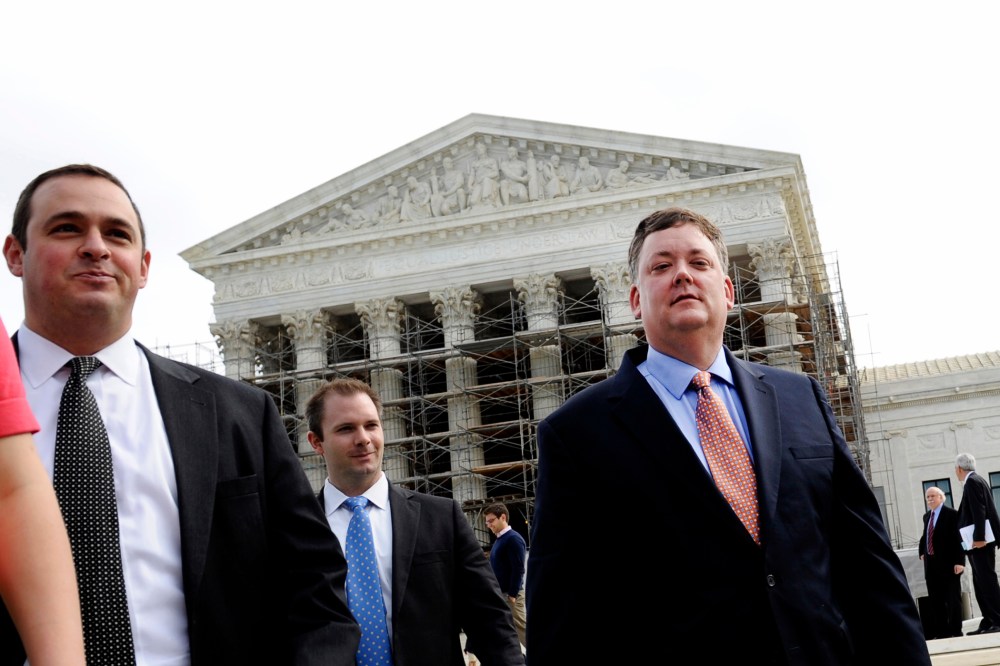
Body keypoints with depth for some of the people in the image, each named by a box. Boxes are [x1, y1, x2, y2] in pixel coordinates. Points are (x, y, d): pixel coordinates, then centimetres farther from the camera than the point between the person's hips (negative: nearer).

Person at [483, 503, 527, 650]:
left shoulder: (514, 539, -14)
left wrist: (512, 596, -20)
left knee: (522, 630, -6)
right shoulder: (499, 540, 14)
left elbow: (518, 570, -19)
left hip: (510, 595, -9)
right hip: (499, 595, 9)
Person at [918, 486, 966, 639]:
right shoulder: (927, 516, 13)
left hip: (948, 564, -7)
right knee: (935, 600, 8)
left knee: (953, 599, 2)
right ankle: (941, 631, 14)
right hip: (931, 565, 7)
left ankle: (955, 631, 7)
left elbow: (959, 539, -12)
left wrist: (959, 561, -18)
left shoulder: (951, 514, -8)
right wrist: (922, 552, 13)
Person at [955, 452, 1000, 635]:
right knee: (980, 582, 10)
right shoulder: (977, 481, 19)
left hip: (980, 541, -10)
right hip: (979, 540, 10)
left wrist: (979, 537, -24)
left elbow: (979, 511, -20)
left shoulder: (972, 482, -11)